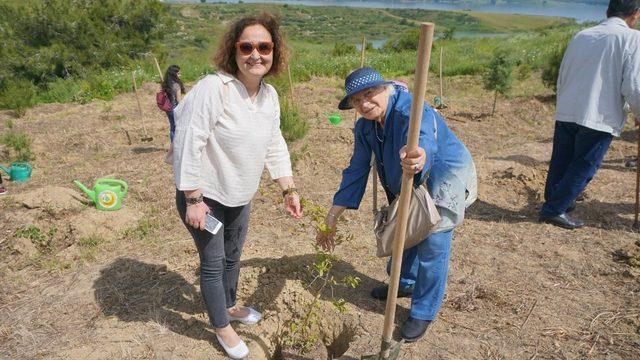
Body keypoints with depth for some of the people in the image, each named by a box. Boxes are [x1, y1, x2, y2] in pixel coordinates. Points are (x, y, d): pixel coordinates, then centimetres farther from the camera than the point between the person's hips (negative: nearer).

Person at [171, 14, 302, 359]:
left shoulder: (270, 95, -2)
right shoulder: (212, 88, -26)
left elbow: (275, 146, 5)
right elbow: (189, 145, -25)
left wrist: (289, 190, 2)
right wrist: (193, 200, -22)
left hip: (240, 196, 7)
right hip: (204, 196, -7)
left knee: (233, 257, 24)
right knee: (213, 263, 7)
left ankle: (230, 306, 50)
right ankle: (222, 327, 31)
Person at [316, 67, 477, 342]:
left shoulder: (412, 111, -34)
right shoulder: (365, 127, -12)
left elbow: (425, 144, -55)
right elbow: (356, 170, -8)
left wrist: (419, 159, -81)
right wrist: (332, 216, -10)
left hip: (445, 178, -7)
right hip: (408, 186, 8)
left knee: (432, 246, -6)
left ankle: (423, 313, 14)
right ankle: (405, 283, 48)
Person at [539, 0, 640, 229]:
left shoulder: (581, 36, 12)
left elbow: (561, 77, 15)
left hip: (565, 113, 5)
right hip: (599, 118, -5)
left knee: (560, 163, 16)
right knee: (583, 168, 6)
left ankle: (554, 201, 31)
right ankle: (553, 210, 7)